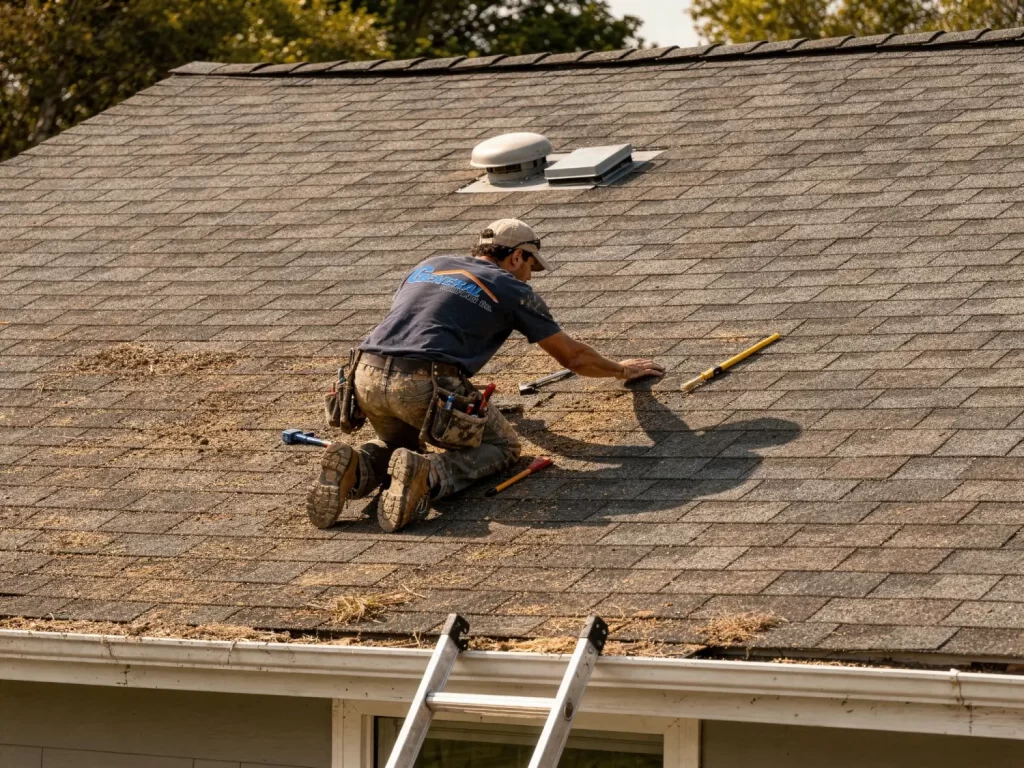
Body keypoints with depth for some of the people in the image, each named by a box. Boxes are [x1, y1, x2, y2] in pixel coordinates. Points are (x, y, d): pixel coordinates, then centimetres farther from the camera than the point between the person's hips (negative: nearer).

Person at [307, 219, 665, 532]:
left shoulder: (429, 266, 29)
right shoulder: (513, 290, 15)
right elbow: (572, 356, 23)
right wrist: (622, 370, 44)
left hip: (367, 376, 5)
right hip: (424, 383, -5)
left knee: (398, 443, 35)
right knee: (502, 446, 16)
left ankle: (354, 468, -1)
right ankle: (428, 475, -15)